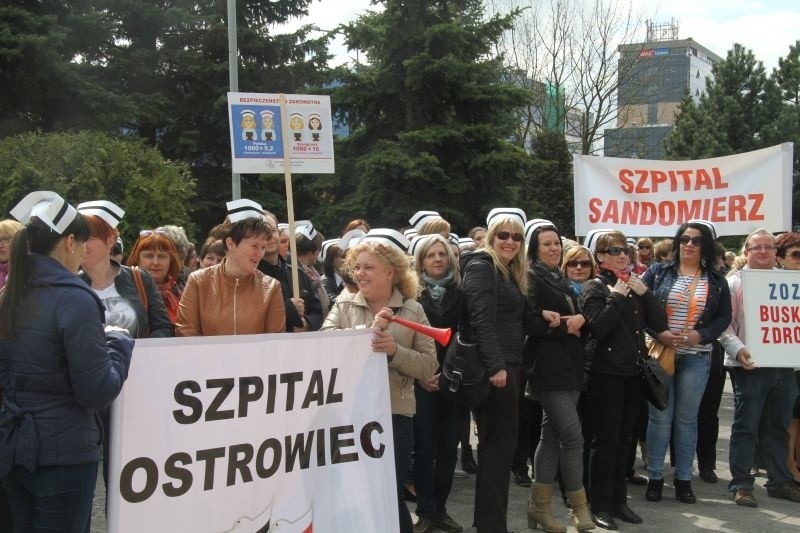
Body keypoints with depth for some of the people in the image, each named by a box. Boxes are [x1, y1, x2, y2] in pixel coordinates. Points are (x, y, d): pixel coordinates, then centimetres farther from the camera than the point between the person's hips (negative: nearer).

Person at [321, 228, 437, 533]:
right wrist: (369, 330, -22)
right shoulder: (344, 305, 4)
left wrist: (395, 351, -19)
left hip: (395, 414, -2)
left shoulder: (412, 310, 2)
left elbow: (429, 366, -2)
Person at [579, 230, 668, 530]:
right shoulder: (594, 288, -5)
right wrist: (617, 296, -17)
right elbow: (599, 327, -20)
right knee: (605, 440, -4)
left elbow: (660, 324, 4)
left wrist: (644, 293, -7)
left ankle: (619, 500, 20)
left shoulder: (634, 286, 13)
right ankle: (600, 505, 4)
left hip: (632, 372, 6)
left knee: (623, 440, 11)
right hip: (605, 373, -6)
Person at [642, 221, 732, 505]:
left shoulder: (715, 280, 7)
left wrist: (700, 335, -13)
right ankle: (655, 477, 13)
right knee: (660, 417, 3)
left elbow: (724, 317, 4)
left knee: (686, 419, 7)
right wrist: (659, 333, -16)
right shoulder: (658, 272, 2)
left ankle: (683, 479, 16)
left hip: (695, 358, 1)